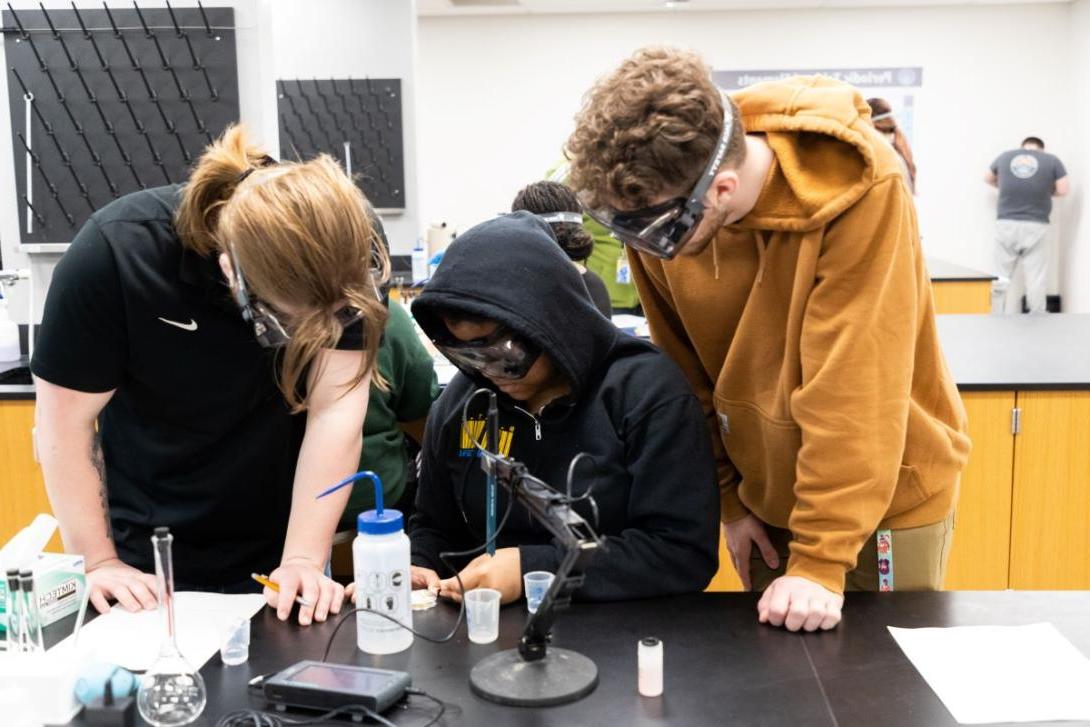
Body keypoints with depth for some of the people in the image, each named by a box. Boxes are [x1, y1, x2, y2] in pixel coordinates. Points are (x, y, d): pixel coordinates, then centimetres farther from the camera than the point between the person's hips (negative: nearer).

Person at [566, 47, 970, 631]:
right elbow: (690, 374, -2)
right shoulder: (657, 211, -15)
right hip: (766, 496, 4)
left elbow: (852, 389, -28)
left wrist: (821, 562, -25)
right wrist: (729, 499, 3)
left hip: (887, 496, -4)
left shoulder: (858, 191, -29)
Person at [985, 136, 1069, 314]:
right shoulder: (1052, 160, 3)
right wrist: (1045, 190, 18)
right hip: (1035, 226, -2)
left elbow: (988, 179, 24)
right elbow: (1063, 189, 0)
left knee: (1002, 277, 7)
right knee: (1036, 278, 2)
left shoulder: (1005, 156, 9)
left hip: (1006, 224, 2)